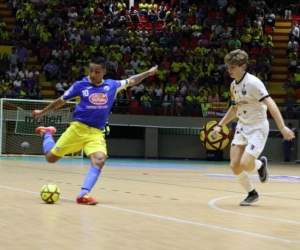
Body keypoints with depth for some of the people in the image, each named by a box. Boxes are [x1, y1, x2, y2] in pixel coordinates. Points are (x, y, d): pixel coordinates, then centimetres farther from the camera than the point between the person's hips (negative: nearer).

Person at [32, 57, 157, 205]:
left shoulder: (112, 86, 3)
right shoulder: (80, 85, -4)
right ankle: (47, 133, 35)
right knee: (51, 158, 3)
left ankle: (83, 195, -27)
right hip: (77, 129, -1)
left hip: (96, 133, 2)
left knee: (100, 160, -25)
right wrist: (41, 112, 15)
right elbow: (61, 101, 8)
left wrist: (148, 73, 21)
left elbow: (131, 81, 21)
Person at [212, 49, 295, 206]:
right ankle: (252, 194, 18)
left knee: (245, 165, -19)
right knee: (235, 166, -5)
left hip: (257, 128, -7)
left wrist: (282, 127, -30)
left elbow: (270, 104, -23)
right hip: (242, 127, 7)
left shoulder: (253, 82, -17)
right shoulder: (234, 85, 7)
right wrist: (220, 125, 20)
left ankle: (261, 163, 16)